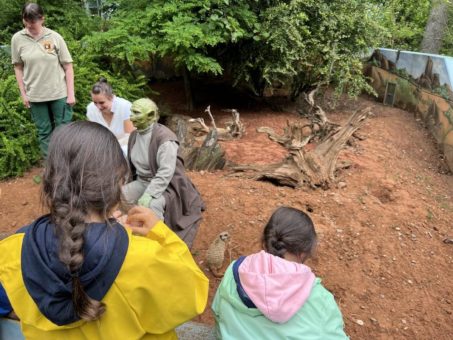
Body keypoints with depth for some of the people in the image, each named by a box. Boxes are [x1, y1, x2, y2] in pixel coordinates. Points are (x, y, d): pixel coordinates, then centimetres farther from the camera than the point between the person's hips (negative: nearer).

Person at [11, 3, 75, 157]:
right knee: (44, 132, 11)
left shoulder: (55, 37, -6)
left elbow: (68, 66, -3)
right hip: (35, 96, 2)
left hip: (59, 93, -2)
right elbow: (18, 68, 7)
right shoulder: (17, 39, -1)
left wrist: (71, 94, -6)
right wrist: (23, 94, 4)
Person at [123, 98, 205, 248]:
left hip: (165, 185, -7)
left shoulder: (164, 137, -22)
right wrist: (123, 184, 0)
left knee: (151, 205, -35)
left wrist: (148, 194, -33)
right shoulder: (134, 135, 3)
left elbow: (166, 172, -28)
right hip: (141, 182, 7)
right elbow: (130, 164, 10)